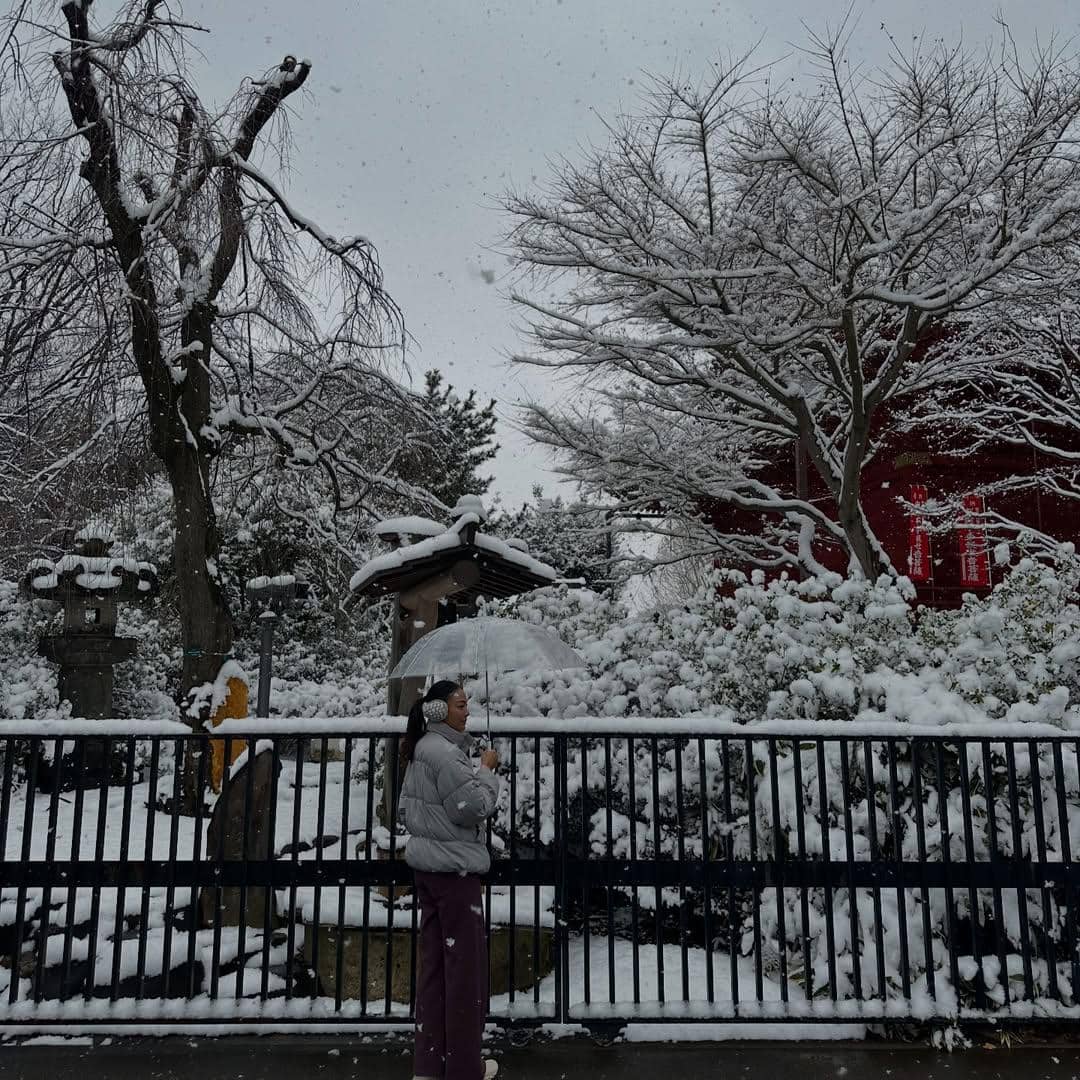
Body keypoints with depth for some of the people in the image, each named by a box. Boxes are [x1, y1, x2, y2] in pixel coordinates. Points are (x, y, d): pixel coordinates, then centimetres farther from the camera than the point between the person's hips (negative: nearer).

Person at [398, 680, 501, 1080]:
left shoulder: (419, 752, 12)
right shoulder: (444, 751, -18)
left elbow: (404, 809, 19)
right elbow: (474, 806, -20)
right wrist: (487, 770, -8)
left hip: (427, 865, 10)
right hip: (453, 866, -9)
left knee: (435, 962, 13)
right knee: (465, 962, 1)